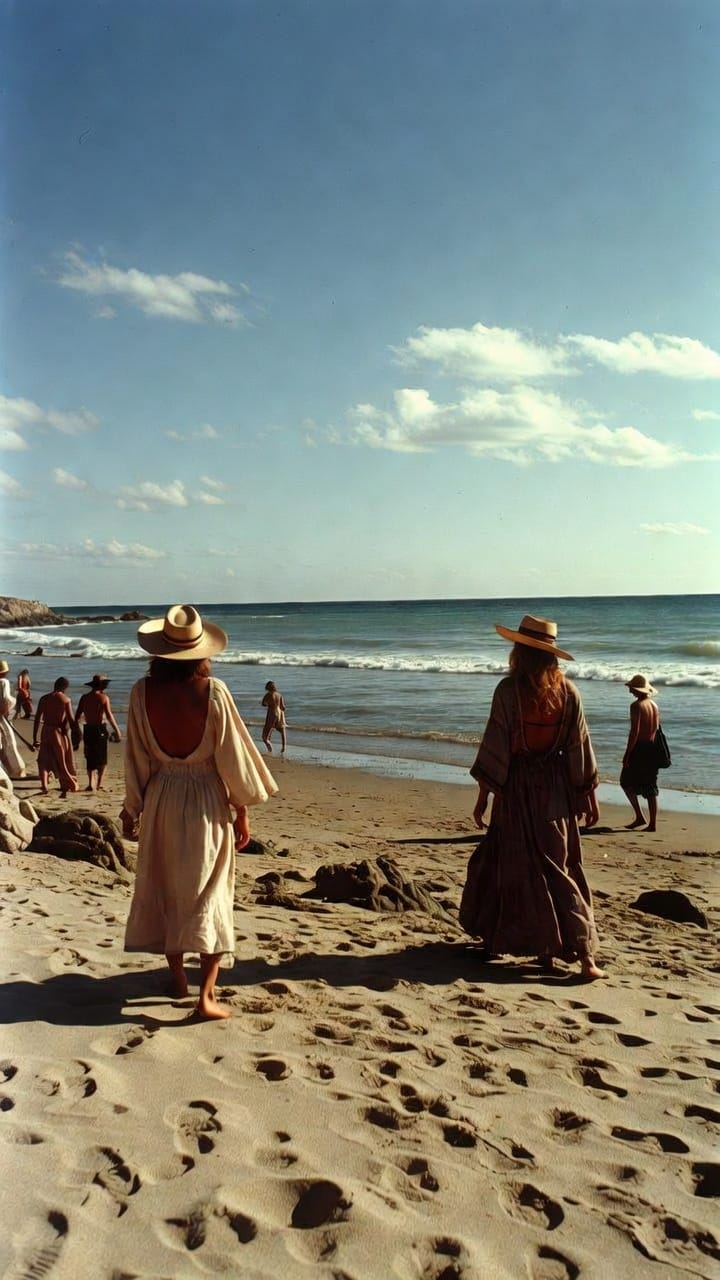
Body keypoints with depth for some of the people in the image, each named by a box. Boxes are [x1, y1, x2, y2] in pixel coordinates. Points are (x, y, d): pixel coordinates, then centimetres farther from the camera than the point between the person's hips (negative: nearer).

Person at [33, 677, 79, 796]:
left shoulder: (44, 698, 3)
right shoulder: (66, 699, -5)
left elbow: (37, 719, 2)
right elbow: (71, 720, -7)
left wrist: (34, 738, 7)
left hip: (46, 731, 2)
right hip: (60, 732, -2)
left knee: (44, 760, 18)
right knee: (63, 762, 10)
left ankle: (44, 785, 2)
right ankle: (65, 789, 11)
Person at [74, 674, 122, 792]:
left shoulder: (84, 698, 5)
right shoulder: (103, 697, -7)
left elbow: (77, 716, 7)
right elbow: (109, 716, -12)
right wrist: (117, 730, -8)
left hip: (88, 730, 4)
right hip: (100, 729, -4)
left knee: (90, 758, 15)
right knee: (102, 759, 6)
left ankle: (90, 784, 9)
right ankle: (99, 784, -1)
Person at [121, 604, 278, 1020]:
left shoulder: (143, 691, -9)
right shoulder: (213, 691, -15)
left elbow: (136, 756, 0)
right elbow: (232, 756, -10)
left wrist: (132, 808, 13)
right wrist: (242, 810, 1)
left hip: (162, 799, 2)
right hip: (206, 802, -2)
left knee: (165, 888, 18)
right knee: (209, 893, 6)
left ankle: (178, 978, 30)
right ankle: (206, 993, 2)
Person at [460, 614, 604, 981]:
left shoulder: (509, 689, -11)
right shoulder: (567, 690, 0)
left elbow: (495, 745, -11)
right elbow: (579, 747, 3)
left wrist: (483, 795, -4)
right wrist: (588, 795, 11)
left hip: (518, 789, -4)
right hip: (557, 790, 4)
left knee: (521, 869, 10)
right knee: (561, 866, 12)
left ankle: (545, 950, 20)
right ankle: (583, 954, 7)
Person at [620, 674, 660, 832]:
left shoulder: (636, 706, -14)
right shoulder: (654, 705, 10)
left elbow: (634, 731, -19)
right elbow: (656, 729, 13)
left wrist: (627, 753, -16)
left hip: (639, 748, -7)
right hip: (652, 748, 7)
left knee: (627, 782, 8)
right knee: (650, 787, 10)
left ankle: (640, 817, 2)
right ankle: (653, 823, 10)